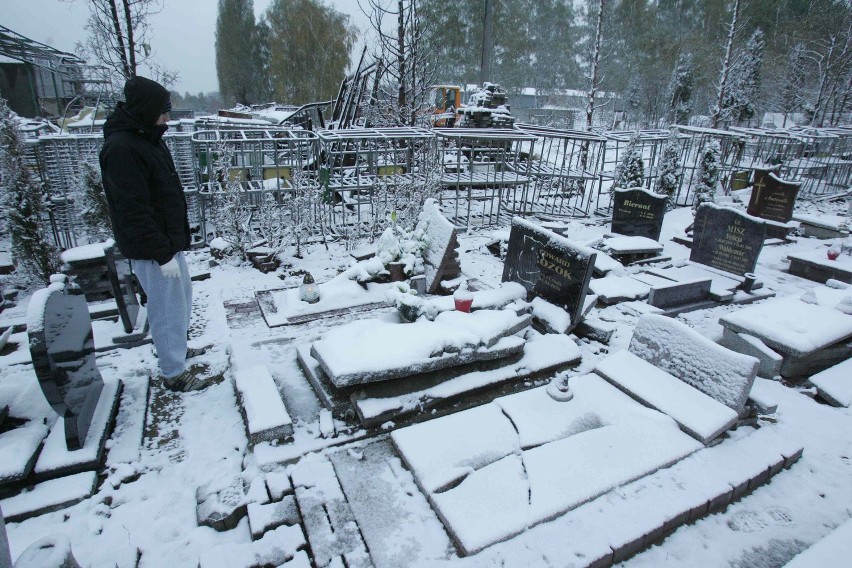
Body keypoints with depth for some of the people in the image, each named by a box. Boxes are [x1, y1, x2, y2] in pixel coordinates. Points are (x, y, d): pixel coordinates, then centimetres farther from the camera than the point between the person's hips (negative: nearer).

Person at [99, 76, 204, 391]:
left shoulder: (148, 138, 10)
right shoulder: (121, 149, -20)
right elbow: (134, 211, -24)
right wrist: (163, 254, -23)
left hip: (170, 240, 10)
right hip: (152, 249, -10)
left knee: (182, 297, 21)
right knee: (168, 308, 1)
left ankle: (176, 349, 40)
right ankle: (173, 373, 16)